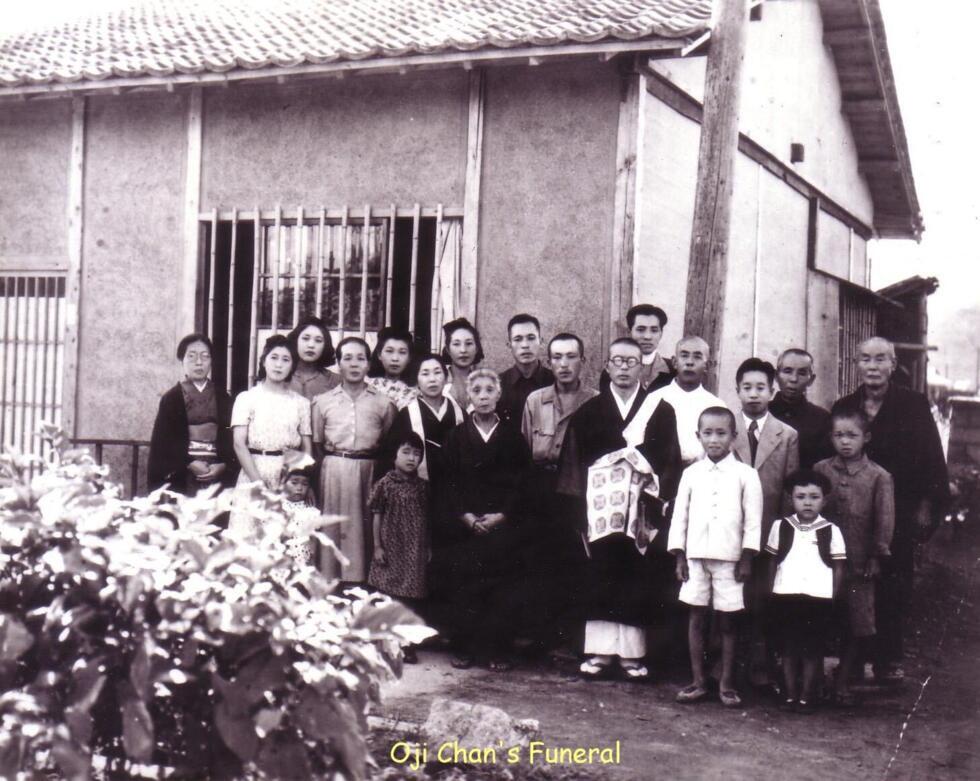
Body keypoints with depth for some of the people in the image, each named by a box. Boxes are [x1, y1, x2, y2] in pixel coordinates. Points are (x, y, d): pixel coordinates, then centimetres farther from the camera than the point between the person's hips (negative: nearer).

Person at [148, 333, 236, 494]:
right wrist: (189, 463, -13)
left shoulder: (222, 398, 10)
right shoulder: (171, 399, 3)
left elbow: (231, 437, 7)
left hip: (217, 476, 2)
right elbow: (163, 441, -2)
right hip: (180, 477, -2)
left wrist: (223, 465, -9)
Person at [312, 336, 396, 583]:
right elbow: (316, 443, 14)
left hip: (370, 470, 0)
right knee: (333, 528, -1)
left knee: (367, 529, -1)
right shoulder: (323, 401, 11)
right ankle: (330, 580, 6)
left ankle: (362, 582, 6)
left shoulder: (383, 402, 8)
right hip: (334, 470, 0)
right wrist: (333, 460, 4)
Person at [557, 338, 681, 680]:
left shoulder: (661, 411, 8)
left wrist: (658, 503, -7)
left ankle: (631, 652, 8)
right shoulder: (589, 412, 10)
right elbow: (573, 462, 6)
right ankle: (599, 651, 5)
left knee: (637, 582, 1)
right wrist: (578, 506, -4)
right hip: (600, 507, 0)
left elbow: (671, 463, 4)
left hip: (641, 507, 0)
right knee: (599, 580, 0)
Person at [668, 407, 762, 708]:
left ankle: (726, 683, 11)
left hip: (729, 558, -2)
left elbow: (753, 520, -1)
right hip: (696, 557, 2)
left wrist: (746, 559, -5)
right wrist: (679, 557, 4)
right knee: (696, 618, 5)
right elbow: (680, 516, 8)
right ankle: (698, 681, 13)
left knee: (727, 621, 3)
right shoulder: (691, 474, 6)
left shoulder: (745, 474, -1)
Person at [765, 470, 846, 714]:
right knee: (788, 649, 6)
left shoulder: (831, 531, 1)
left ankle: (807, 697, 14)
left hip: (819, 599, -1)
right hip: (785, 596, 1)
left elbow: (838, 567, 4)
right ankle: (790, 695, 15)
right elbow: (773, 561, 10)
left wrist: (832, 597, 0)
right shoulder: (781, 527, 4)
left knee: (812, 650, 4)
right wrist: (772, 591, 7)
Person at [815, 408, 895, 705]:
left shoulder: (879, 477, -2)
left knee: (857, 627, 3)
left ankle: (842, 682, 18)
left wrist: (877, 556, -4)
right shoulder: (820, 470, 2)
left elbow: (884, 521, -1)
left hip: (859, 564, -1)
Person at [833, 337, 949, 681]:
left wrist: (928, 506, -7)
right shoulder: (844, 407, 7)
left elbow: (931, 459, -1)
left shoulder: (914, 405, 0)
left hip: (898, 517, -2)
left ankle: (889, 659, 13)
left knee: (894, 589, 2)